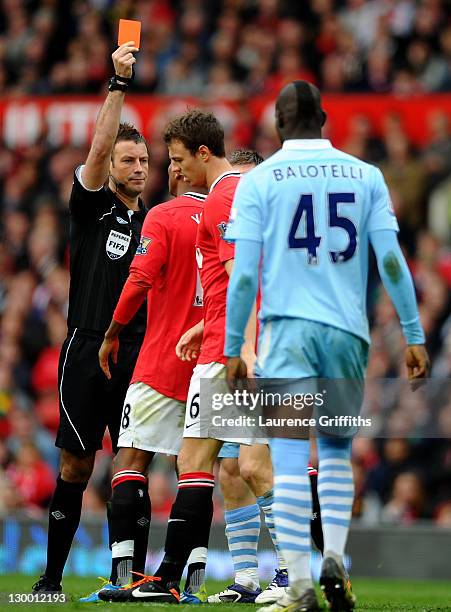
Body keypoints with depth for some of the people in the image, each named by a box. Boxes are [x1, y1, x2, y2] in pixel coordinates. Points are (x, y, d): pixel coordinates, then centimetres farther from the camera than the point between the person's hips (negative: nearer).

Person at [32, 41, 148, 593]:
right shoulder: (91, 207, 3)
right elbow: (98, 149, -12)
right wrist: (118, 84, -19)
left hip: (138, 355, 3)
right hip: (87, 351, -3)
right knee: (75, 468, 0)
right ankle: (52, 575, 8)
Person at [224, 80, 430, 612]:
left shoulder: (259, 180, 2)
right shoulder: (365, 176, 8)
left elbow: (244, 273, -2)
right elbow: (391, 260, 3)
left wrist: (233, 348, 3)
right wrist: (414, 336, 6)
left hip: (288, 328, -2)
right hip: (348, 331, 2)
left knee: (291, 461, -3)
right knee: (336, 452, 19)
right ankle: (334, 558, 2)